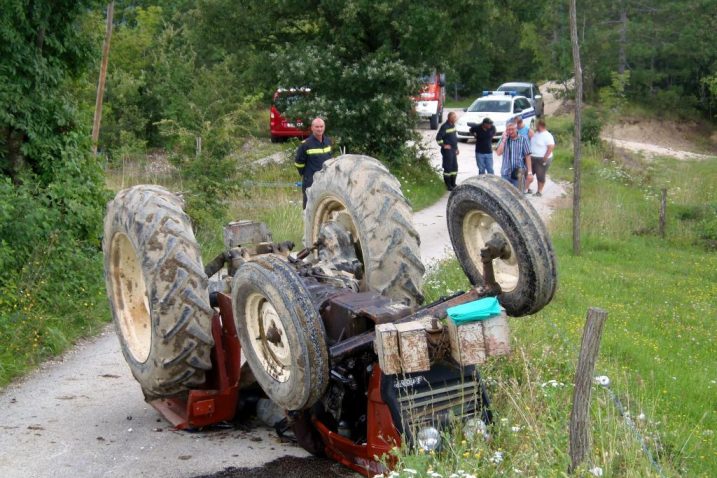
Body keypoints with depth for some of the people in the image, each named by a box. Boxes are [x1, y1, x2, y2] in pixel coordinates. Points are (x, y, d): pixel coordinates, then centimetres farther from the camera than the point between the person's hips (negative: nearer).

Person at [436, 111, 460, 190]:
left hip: (453, 150, 9)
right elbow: (438, 137, -20)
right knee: (448, 168, -2)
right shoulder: (445, 126, -17)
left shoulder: (453, 125, 11)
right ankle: (448, 186, 7)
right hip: (447, 150, -9)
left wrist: (456, 148, 20)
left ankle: (453, 184, 23)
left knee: (455, 167, 13)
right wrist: (443, 145, -15)